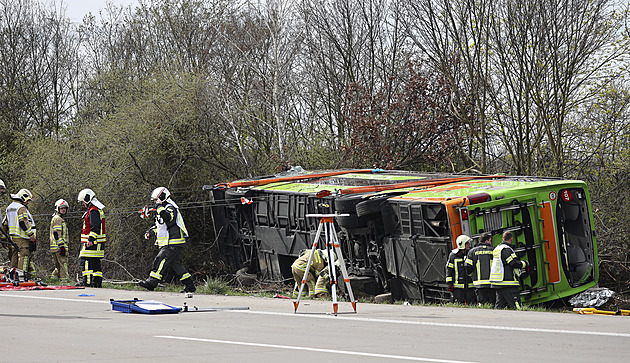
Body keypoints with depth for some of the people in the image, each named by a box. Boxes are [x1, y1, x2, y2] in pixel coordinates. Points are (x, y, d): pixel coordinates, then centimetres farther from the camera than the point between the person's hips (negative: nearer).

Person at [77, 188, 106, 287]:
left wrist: (91, 239, -26)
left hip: (92, 243, -10)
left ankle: (86, 281, -14)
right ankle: (97, 282, 10)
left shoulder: (93, 211, -13)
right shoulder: (98, 210, 20)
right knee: (96, 262, 10)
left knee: (86, 261, -11)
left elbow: (95, 227, -22)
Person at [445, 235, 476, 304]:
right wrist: (449, 284, -5)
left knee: (471, 303, 1)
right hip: (458, 286, -4)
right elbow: (449, 269, 0)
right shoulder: (453, 255, -2)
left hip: (470, 285, 4)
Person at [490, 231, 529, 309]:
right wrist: (525, 264, -3)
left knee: (499, 306, 9)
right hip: (508, 284, -9)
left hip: (498, 283, 9)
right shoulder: (506, 249, -13)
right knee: (516, 306, -10)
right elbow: (514, 263, -19)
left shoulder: (497, 248, 17)